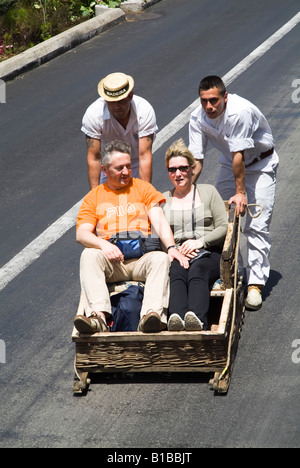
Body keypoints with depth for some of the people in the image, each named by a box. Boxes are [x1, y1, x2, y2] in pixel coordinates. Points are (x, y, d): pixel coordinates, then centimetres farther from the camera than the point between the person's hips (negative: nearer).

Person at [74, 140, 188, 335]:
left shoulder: (143, 188, 19)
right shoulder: (94, 197, 18)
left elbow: (159, 220, 5)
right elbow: (82, 234, 5)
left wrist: (171, 247, -15)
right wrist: (103, 244, -18)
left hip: (141, 258, 0)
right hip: (110, 260, 0)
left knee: (161, 258, -32)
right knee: (89, 255, -31)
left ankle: (152, 314, -53)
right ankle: (98, 316, -48)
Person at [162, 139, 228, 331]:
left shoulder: (208, 191, 18)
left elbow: (224, 227, 9)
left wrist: (200, 241, -8)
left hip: (209, 253, -1)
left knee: (197, 272, -38)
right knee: (176, 273, -37)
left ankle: (198, 320, -66)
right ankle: (176, 318, -65)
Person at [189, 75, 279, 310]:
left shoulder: (239, 112, -35)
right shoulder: (198, 119, -16)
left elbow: (238, 154, -33)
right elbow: (196, 159, -14)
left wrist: (241, 192, -28)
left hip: (260, 164, -6)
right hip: (230, 164, 6)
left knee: (256, 226, -13)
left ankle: (255, 285, -12)